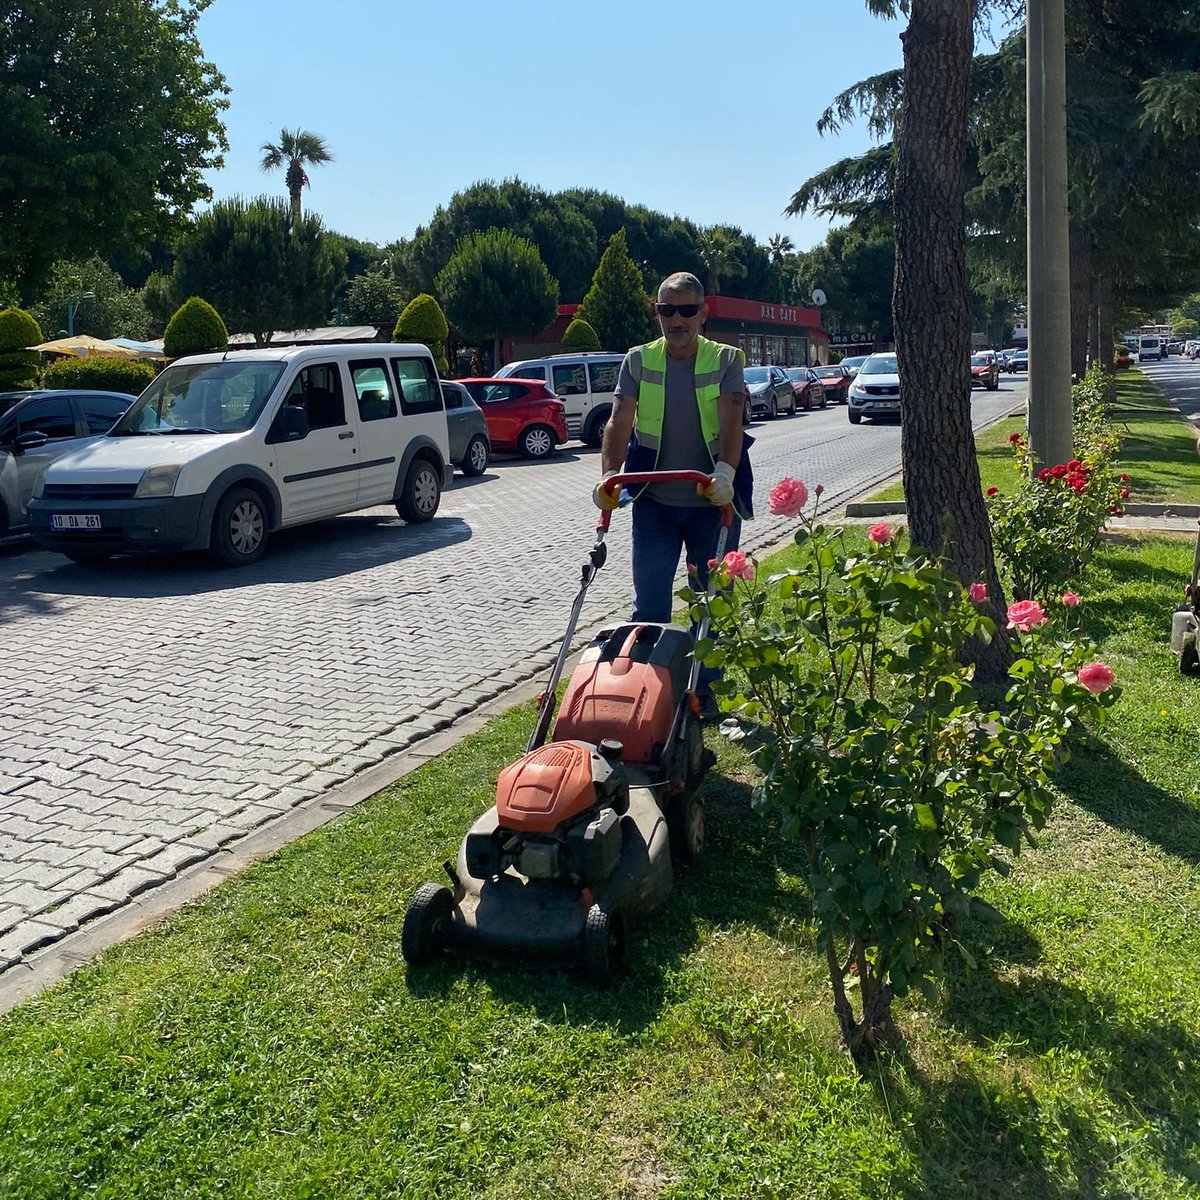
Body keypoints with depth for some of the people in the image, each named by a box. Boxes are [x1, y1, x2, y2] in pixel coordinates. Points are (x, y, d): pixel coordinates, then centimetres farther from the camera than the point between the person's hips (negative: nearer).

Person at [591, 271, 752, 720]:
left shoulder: (726, 360, 0)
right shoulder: (638, 360, 4)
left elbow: (731, 421, -15)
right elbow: (619, 422, -6)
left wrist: (726, 470, -33)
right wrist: (608, 475, -23)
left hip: (713, 502, 0)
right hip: (654, 502, 1)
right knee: (649, 600, 1)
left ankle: (704, 688, 22)